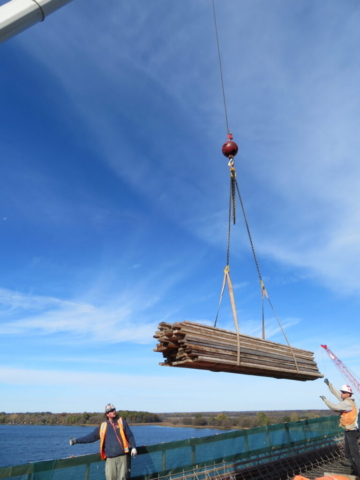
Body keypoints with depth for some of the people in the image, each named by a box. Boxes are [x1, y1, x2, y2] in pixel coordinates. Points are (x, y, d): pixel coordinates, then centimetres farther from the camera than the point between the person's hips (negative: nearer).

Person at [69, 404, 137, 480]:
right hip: (110, 458, 2)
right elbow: (92, 436, 11)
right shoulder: (103, 426, 11)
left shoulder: (122, 422, 6)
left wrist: (133, 447, -6)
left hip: (122, 457, -2)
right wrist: (77, 440, 3)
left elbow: (130, 436, 6)